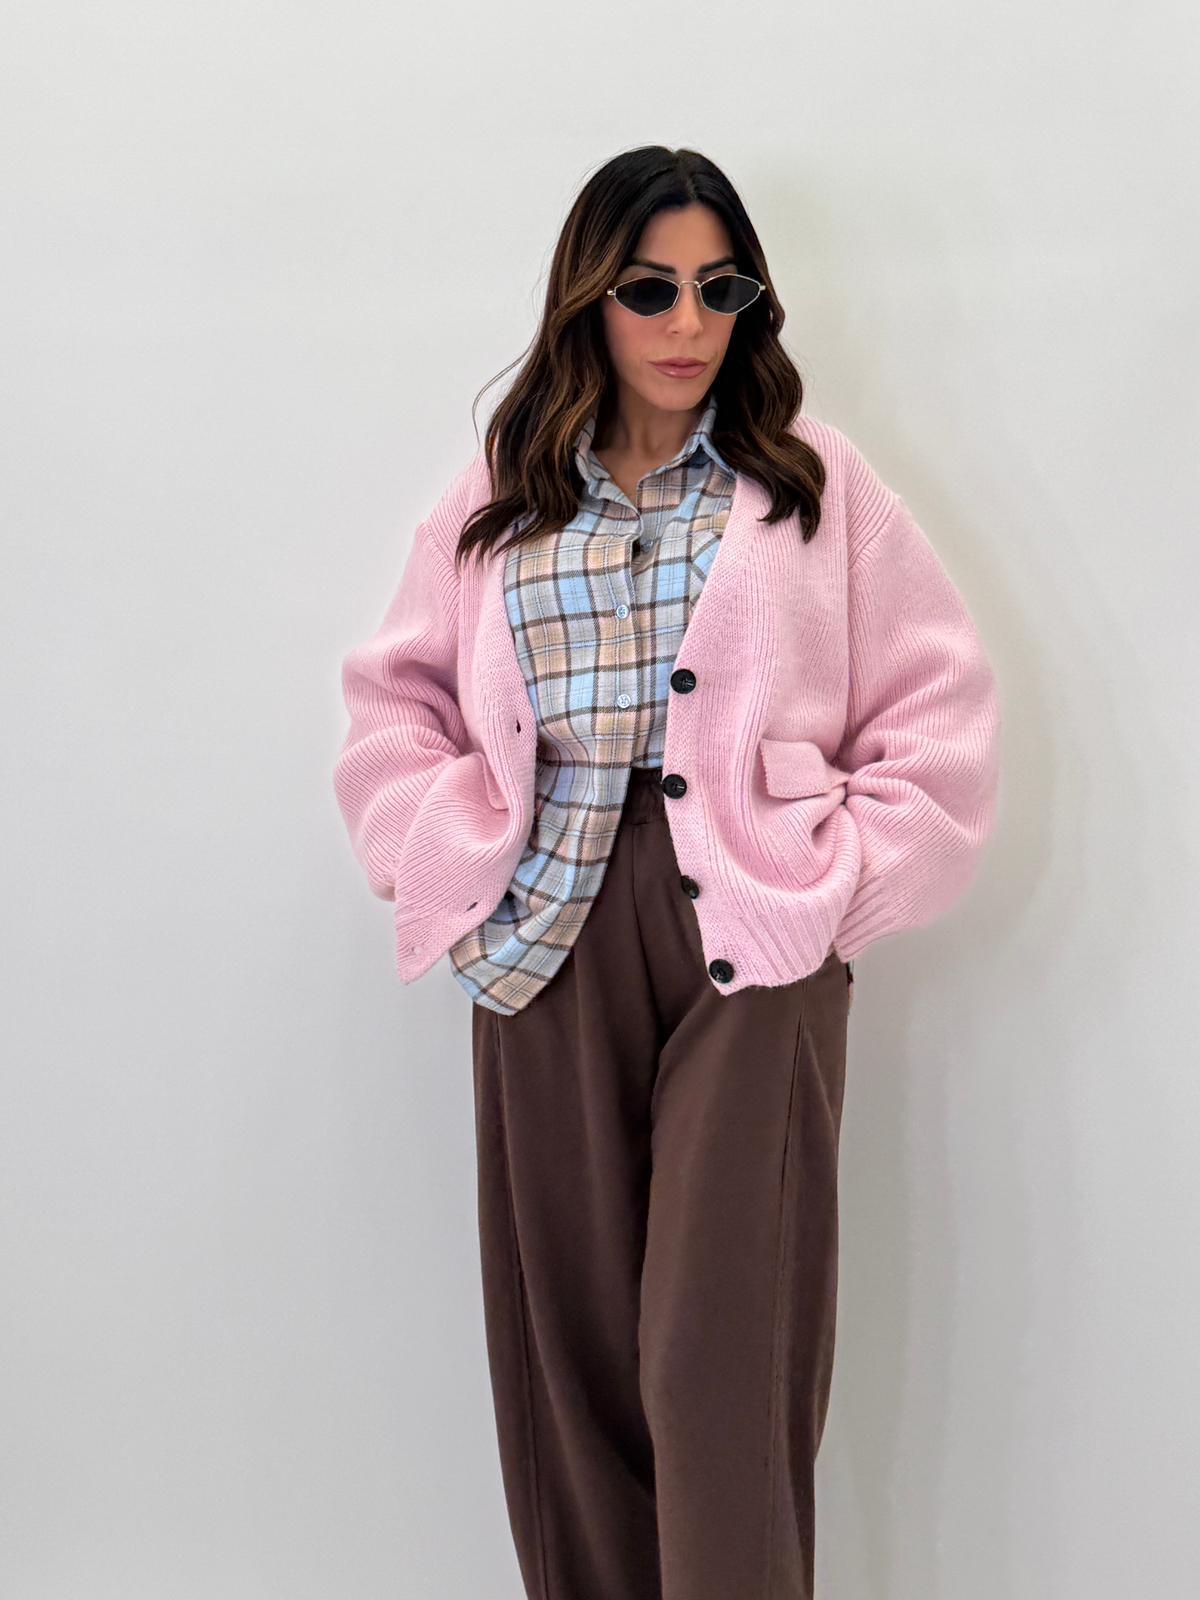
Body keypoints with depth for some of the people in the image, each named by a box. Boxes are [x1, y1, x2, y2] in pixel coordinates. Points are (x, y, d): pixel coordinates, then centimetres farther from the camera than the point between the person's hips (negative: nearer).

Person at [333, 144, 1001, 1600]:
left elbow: (939, 708, 5)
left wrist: (841, 880, -4)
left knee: (723, 1352, -5)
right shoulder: (497, 500, 11)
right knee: (572, 1334, 8)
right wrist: (461, 863, 0)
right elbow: (391, 708, 14)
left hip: (752, 939, -2)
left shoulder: (816, 481, 7)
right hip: (548, 936, 2)